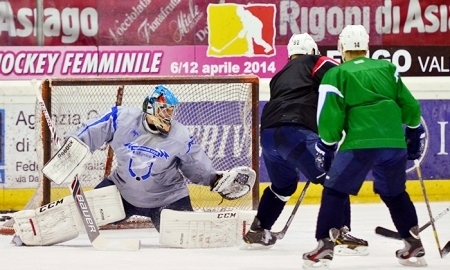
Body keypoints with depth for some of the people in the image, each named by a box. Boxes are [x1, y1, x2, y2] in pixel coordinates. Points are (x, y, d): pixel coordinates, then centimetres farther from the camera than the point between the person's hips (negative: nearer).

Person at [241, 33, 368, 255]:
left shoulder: (280, 77, 34)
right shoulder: (314, 62, 14)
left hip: (268, 134, 7)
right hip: (295, 131, -7)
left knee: (283, 184, 31)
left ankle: (257, 232, 36)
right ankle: (341, 234, -13)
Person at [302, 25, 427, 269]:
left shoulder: (336, 75, 4)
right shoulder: (388, 69, 16)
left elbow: (330, 118, -2)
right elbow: (410, 107, 16)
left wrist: (326, 147, 12)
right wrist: (414, 132, 31)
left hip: (360, 144, -4)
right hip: (394, 143, 4)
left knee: (335, 192, 8)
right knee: (395, 193, 24)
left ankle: (324, 248, -1)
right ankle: (414, 246, 22)